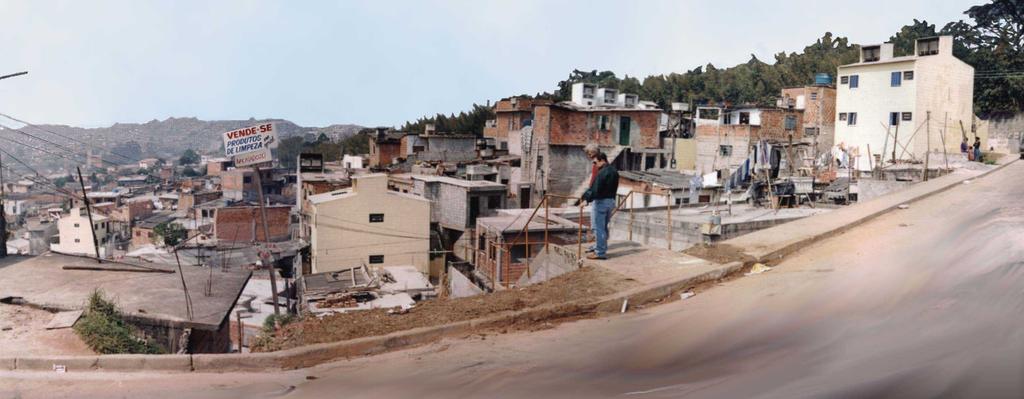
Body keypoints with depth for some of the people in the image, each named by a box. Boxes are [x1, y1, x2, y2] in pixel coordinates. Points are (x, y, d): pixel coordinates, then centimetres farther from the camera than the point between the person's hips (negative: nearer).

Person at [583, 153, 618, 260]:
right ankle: (602, 248, 27)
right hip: (611, 201, 9)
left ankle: (600, 252, 1)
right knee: (604, 227, 18)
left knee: (599, 228, -2)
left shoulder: (602, 173, -20)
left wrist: (586, 198, -13)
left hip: (600, 202, -9)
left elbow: (595, 190, -24)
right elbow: (614, 188, 12)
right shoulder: (614, 171, 9)